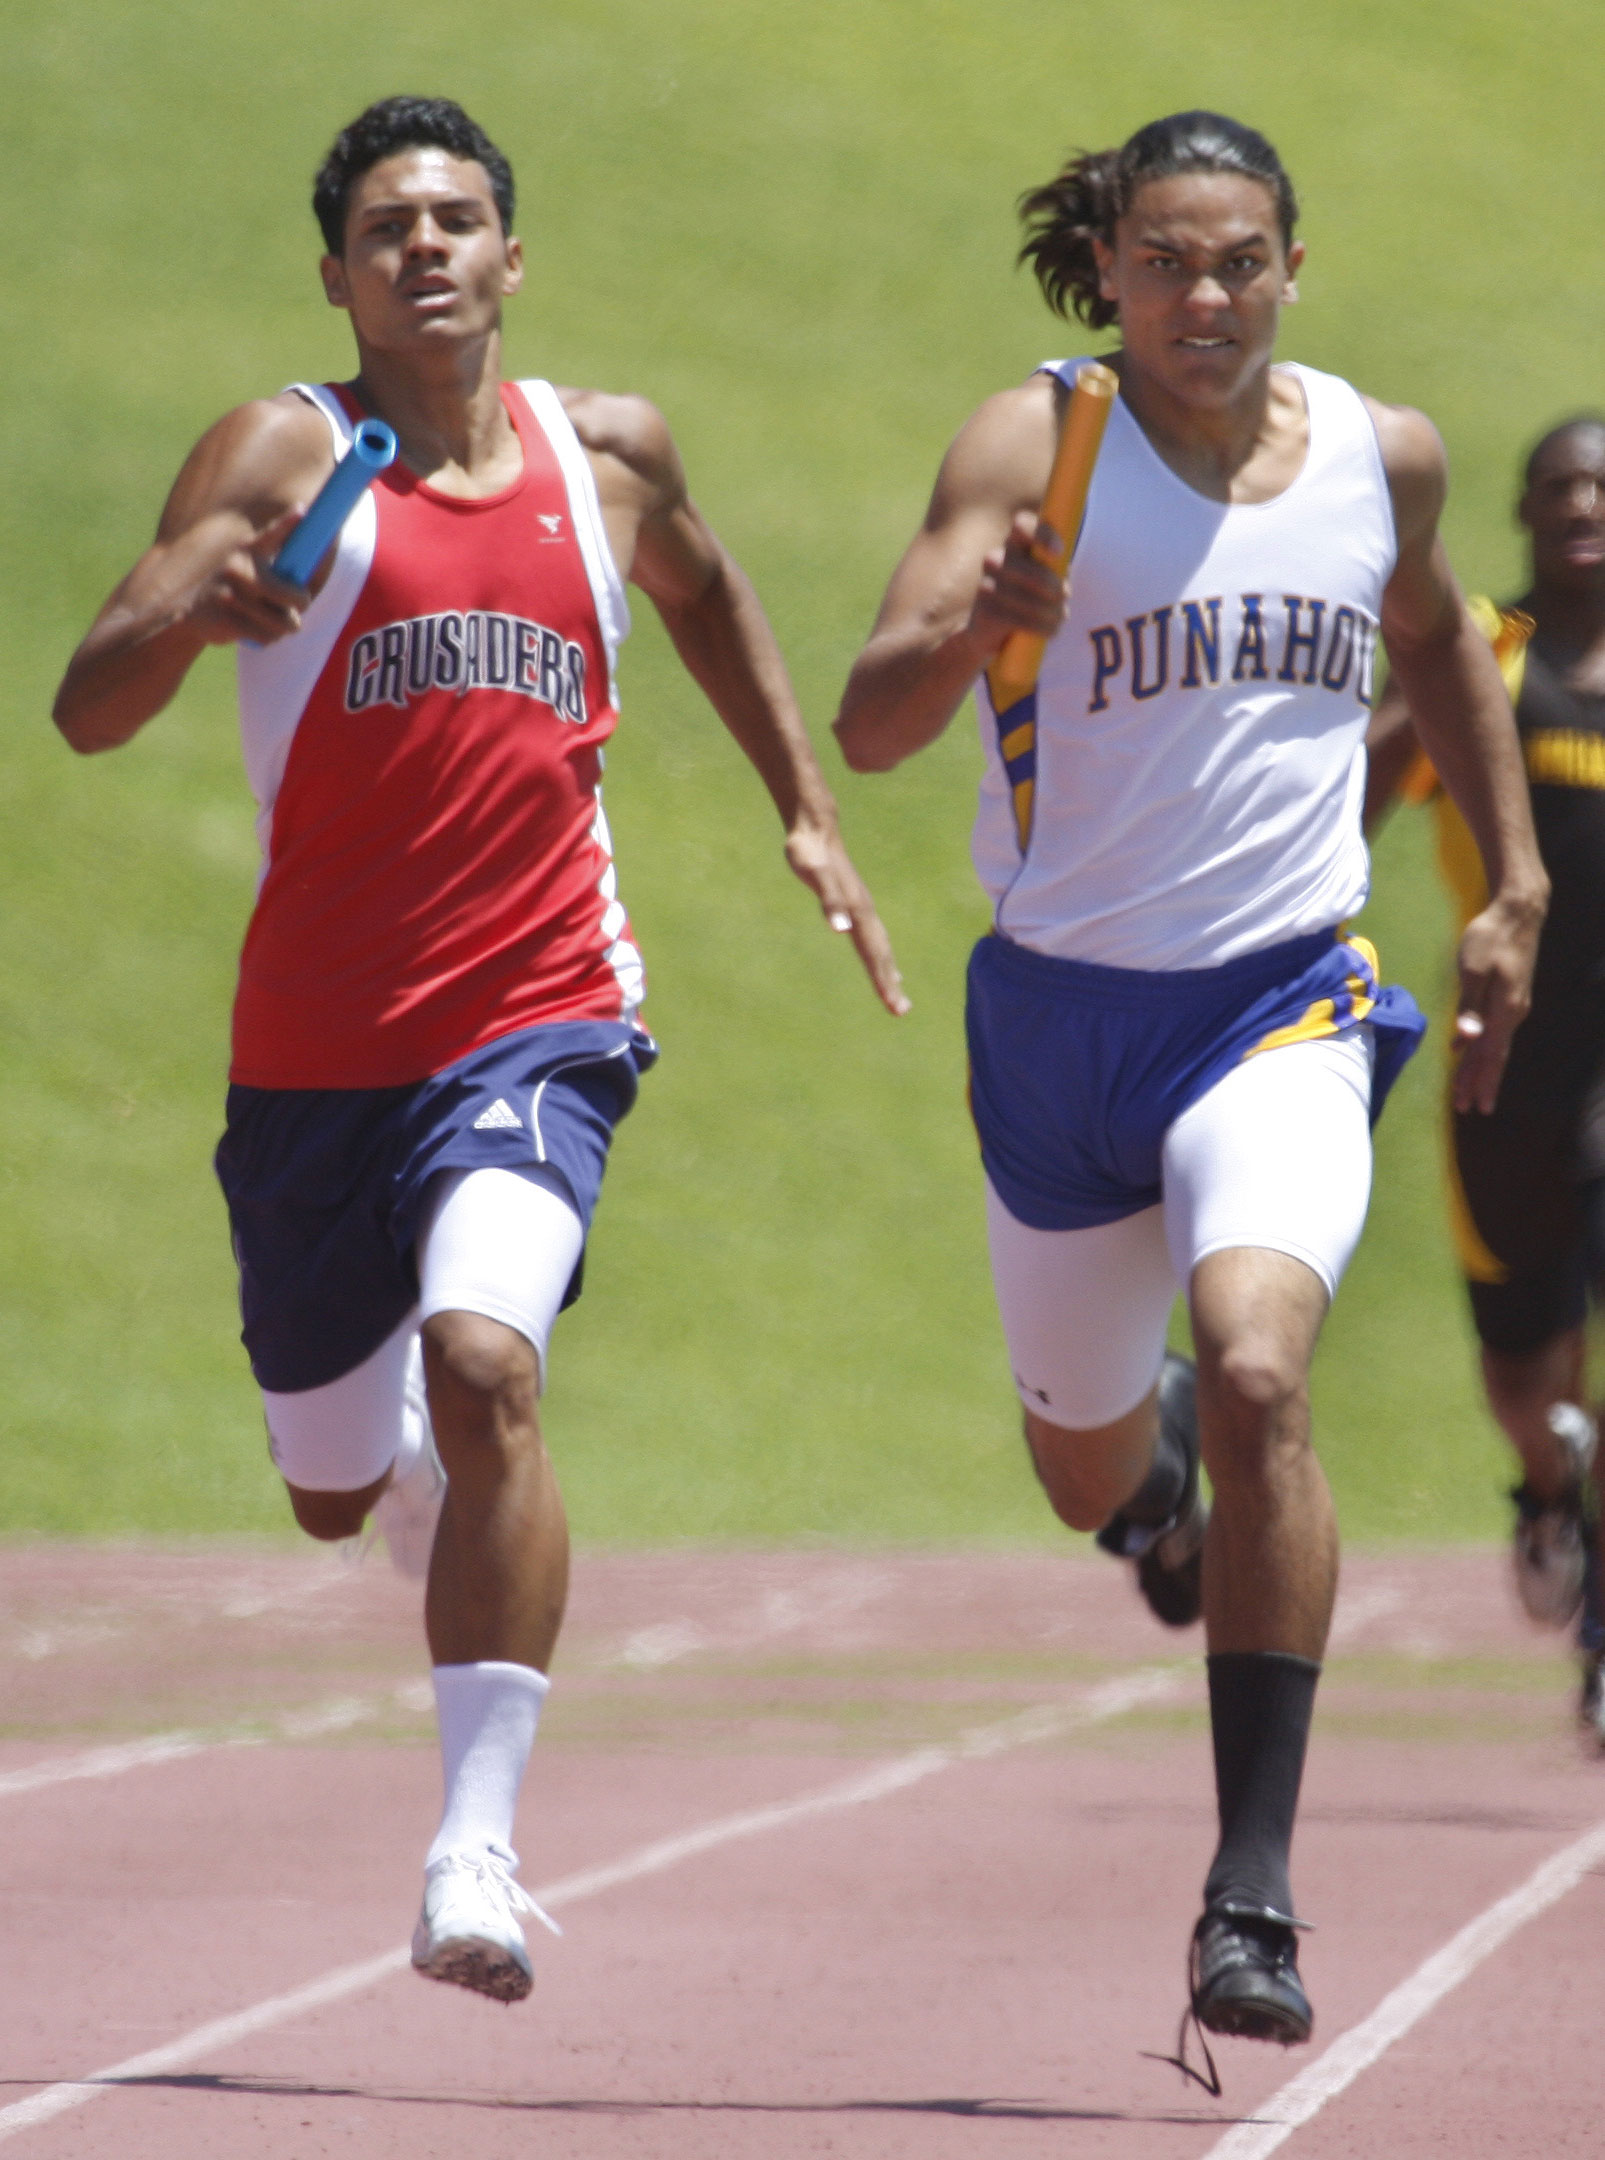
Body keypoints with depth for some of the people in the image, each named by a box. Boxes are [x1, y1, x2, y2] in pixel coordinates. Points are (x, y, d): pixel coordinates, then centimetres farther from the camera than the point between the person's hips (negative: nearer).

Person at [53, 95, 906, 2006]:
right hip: (316, 1044, 1)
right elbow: (89, 712, -16)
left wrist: (807, 813, 24)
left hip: (537, 1022, 0)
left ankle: (477, 1846, -29)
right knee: (334, 1495, 15)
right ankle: (449, 1514, 54)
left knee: (482, 1365, -28)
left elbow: (705, 595, 30)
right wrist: (191, 603, -36)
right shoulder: (282, 457, -5)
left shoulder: (608, 454, 6)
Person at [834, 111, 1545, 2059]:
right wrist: (962, 630, -43)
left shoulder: (1382, 455, -1)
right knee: (1084, 1469, 18)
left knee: (1255, 1370, -27)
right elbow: (868, 726, -22)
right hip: (1058, 1010, 0)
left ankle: (1254, 1892, -26)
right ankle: (1162, 1478, 60)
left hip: (1283, 1010, 0)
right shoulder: (1034, 447, -11)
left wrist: (1512, 884, 19)